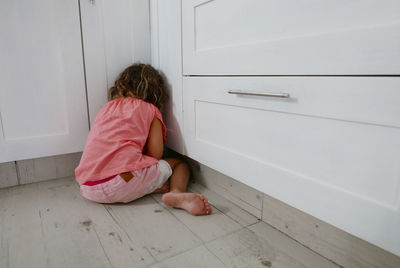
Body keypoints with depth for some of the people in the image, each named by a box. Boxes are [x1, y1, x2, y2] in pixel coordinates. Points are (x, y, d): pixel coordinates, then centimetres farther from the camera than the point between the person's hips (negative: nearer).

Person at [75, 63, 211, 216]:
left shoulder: (107, 107, 23)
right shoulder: (150, 110, 9)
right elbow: (156, 153, 2)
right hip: (124, 181, -5)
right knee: (180, 164, 13)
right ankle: (177, 193, -16)